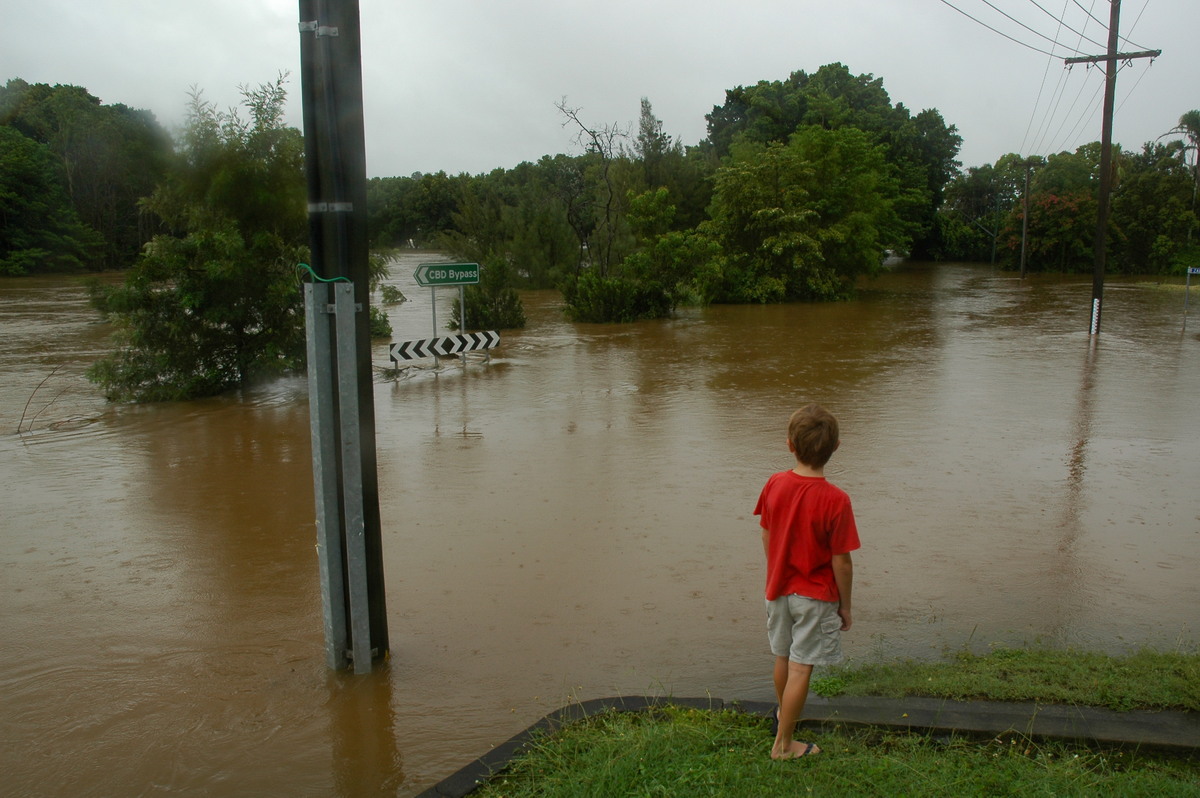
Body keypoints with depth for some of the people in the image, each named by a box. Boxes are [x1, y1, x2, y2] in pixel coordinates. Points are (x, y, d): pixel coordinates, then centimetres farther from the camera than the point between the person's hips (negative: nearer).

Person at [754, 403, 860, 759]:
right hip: (816, 596, -5)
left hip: (778, 589, 5)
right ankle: (783, 744, 19)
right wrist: (845, 607, -3)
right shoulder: (835, 500, -23)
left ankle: (782, 714, 48)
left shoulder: (774, 484, -10)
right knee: (800, 668, 7)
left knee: (783, 658, 23)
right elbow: (841, 562, -17)